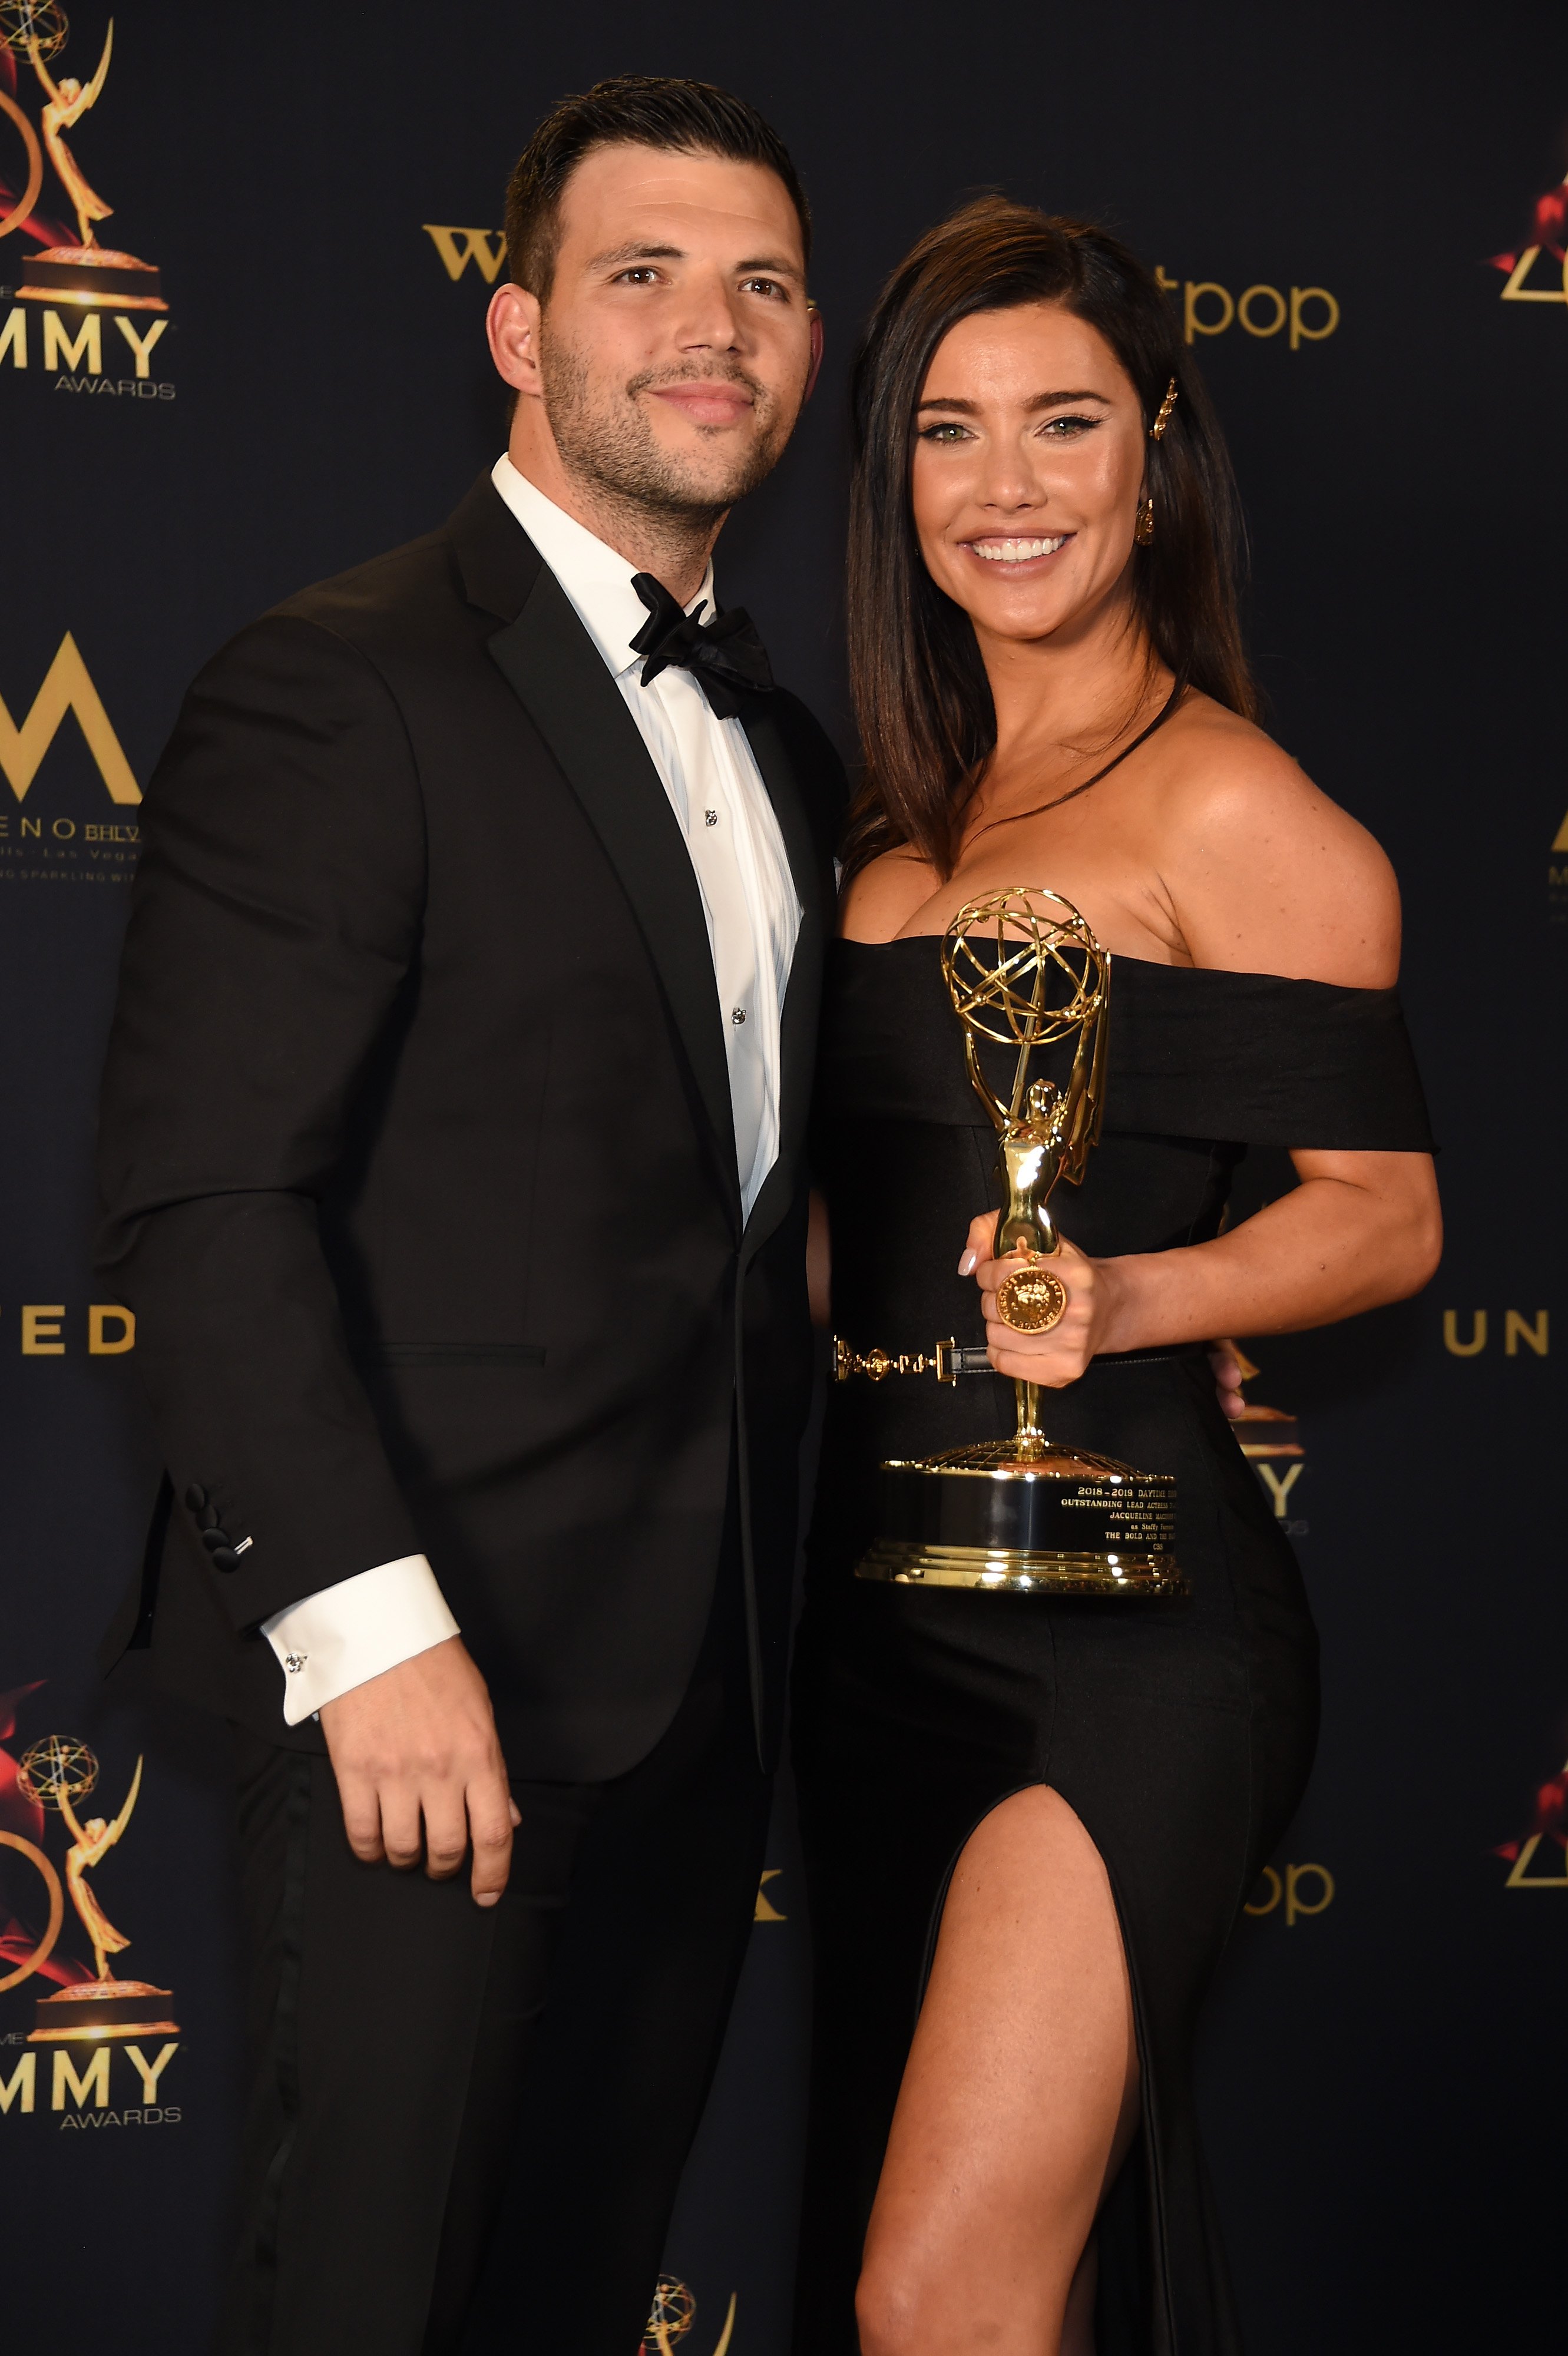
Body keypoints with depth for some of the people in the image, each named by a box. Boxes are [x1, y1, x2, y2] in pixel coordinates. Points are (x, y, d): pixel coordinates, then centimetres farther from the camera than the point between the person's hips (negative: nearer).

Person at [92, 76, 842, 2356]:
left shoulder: (783, 749, 15)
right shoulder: (340, 689, -10)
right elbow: (202, 1199, -16)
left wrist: (768, 1615, 10)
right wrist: (368, 1621, -21)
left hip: (702, 1686, 7)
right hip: (433, 1669, -7)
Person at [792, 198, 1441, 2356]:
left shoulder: (1231, 808, -10)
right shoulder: (912, 814, 13)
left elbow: (1387, 1215, -10)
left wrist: (1118, 1302, -24)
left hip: (1126, 1619, -8)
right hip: (886, 1598, 8)